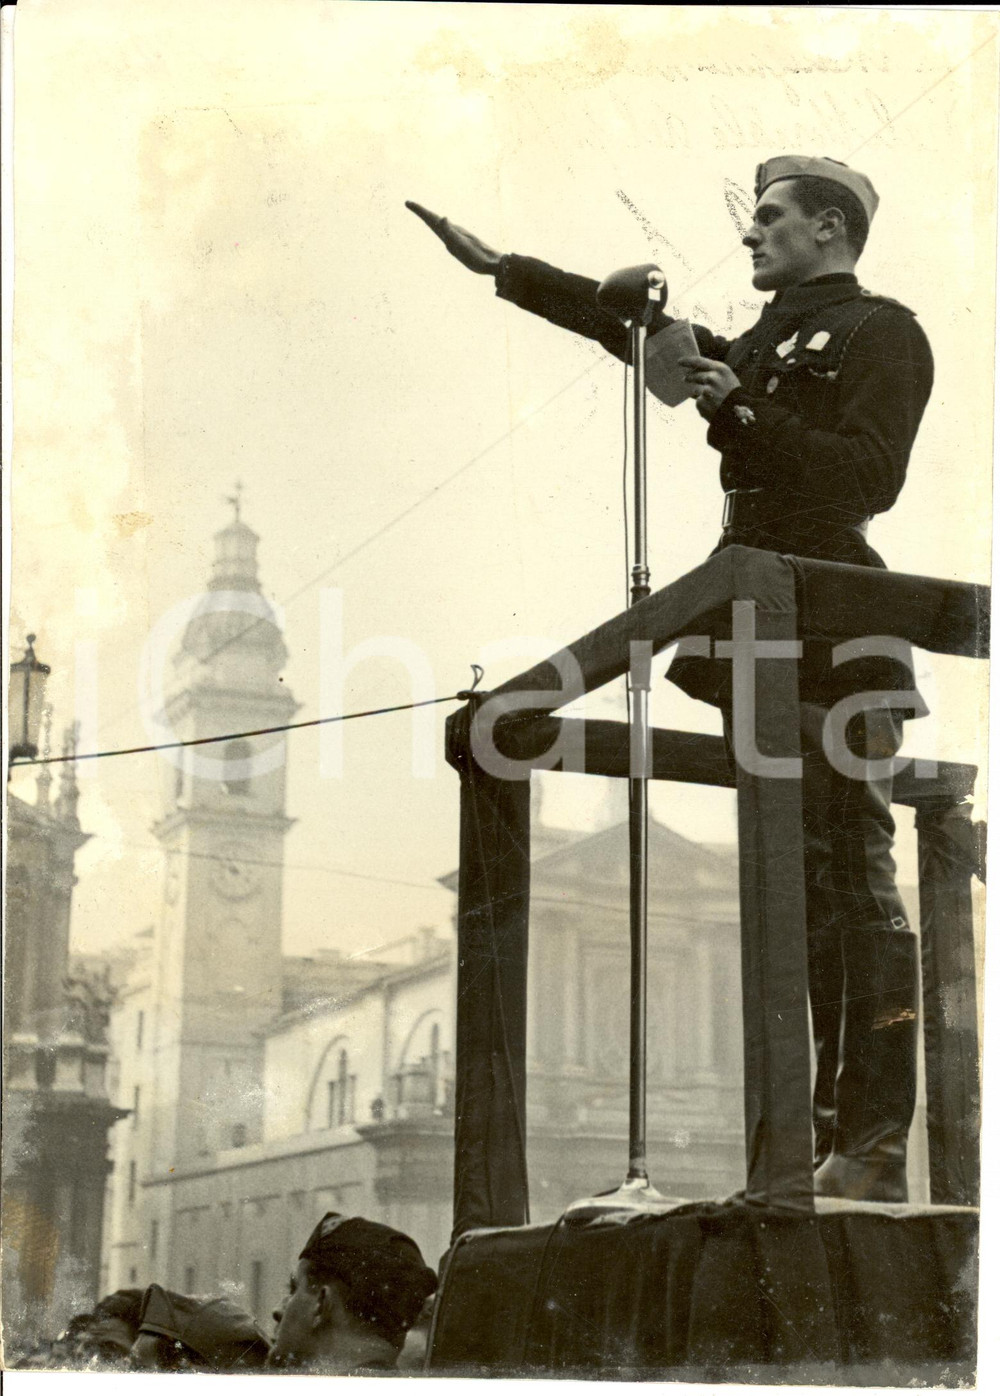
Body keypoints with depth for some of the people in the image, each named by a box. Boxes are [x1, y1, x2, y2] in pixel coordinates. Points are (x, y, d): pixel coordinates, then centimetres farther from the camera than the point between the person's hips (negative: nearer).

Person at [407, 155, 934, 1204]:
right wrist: (498, 269, 34)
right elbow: (632, 322, 32)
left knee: (854, 873, -13)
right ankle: (837, 1135, 3)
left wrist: (747, 415, -17)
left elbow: (871, 475, -12)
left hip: (830, 626, -8)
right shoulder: (767, 346, 28)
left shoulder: (882, 333, 2)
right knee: (805, 883, 3)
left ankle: (876, 1149, -16)